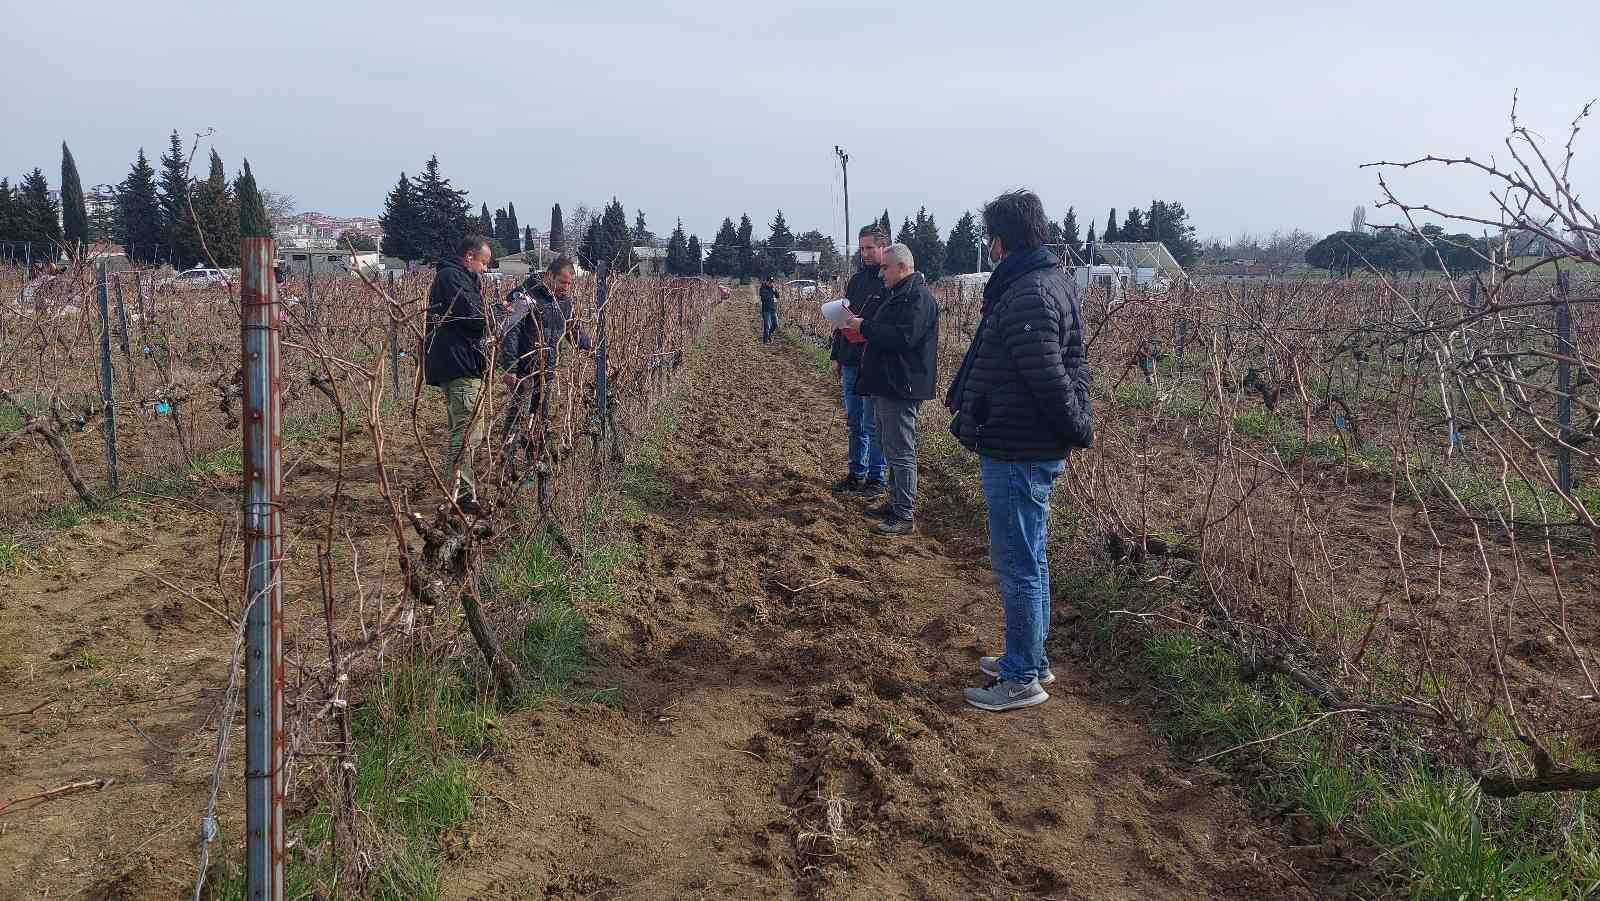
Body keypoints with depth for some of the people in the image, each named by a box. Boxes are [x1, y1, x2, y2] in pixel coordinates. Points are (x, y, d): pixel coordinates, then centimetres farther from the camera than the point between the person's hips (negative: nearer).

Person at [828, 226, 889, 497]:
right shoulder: (856, 280, 14)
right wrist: (836, 356, 16)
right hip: (850, 362, 7)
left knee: (873, 424, -1)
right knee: (854, 422, 14)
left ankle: (877, 477, 10)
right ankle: (856, 473, 24)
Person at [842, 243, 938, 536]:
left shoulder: (918, 297, -16)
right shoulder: (896, 294, 18)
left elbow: (903, 338, -27)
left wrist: (865, 327, -18)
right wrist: (862, 328, 11)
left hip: (901, 388, -11)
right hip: (885, 385, 11)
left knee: (900, 451, -8)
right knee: (892, 447, 18)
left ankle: (903, 516, -5)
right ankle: (897, 501, 28)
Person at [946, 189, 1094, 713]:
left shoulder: (1029, 294, -21)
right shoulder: (1049, 281, 13)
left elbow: (1048, 377, -26)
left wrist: (1079, 431, -13)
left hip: (1018, 454, -11)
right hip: (1027, 449, 11)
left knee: (1018, 565, 0)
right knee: (1026, 561, 20)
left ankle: (1022, 679, 11)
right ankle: (1030, 659, 33)